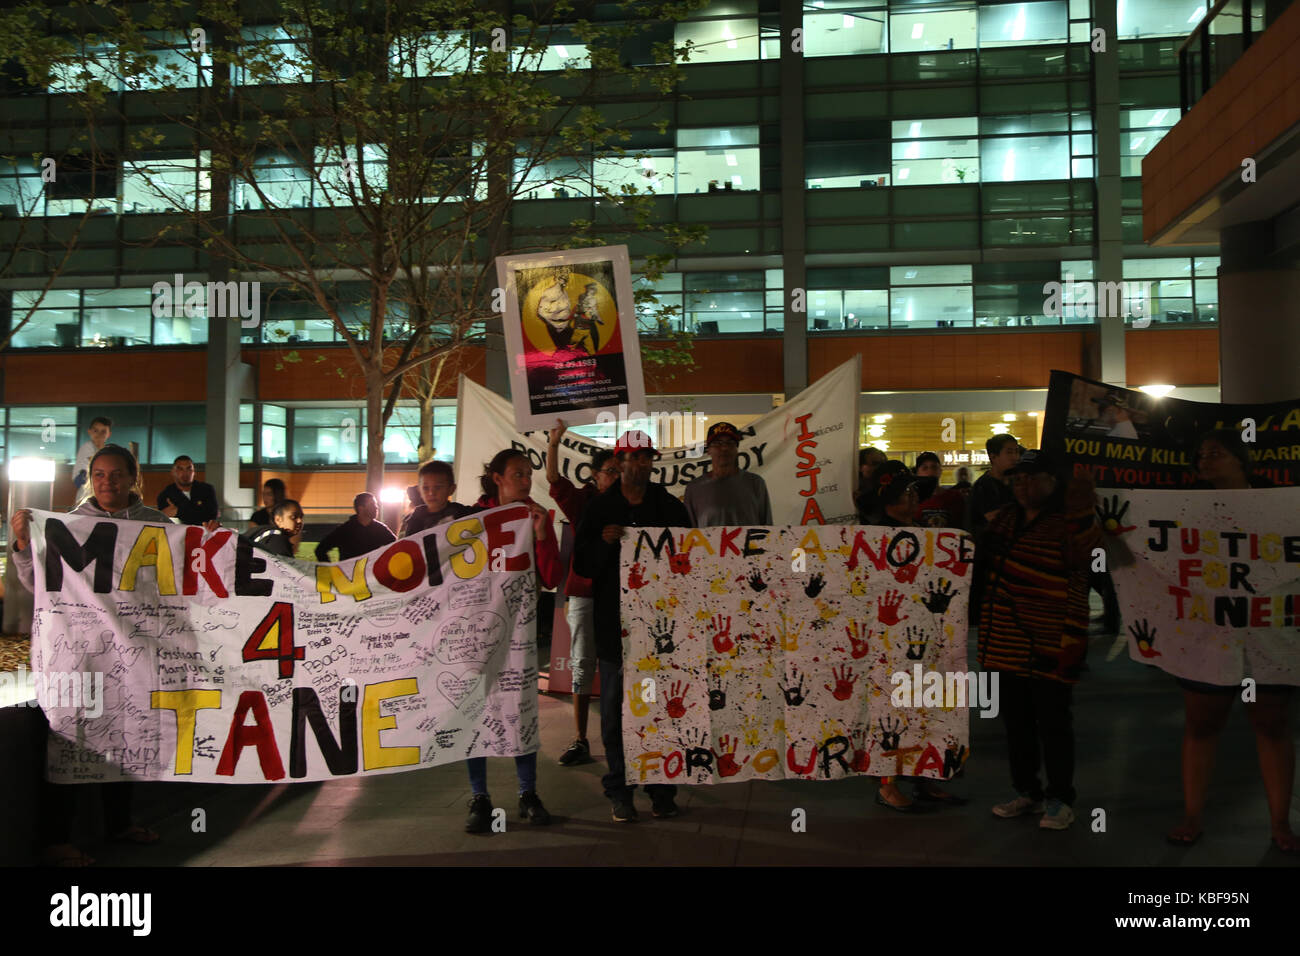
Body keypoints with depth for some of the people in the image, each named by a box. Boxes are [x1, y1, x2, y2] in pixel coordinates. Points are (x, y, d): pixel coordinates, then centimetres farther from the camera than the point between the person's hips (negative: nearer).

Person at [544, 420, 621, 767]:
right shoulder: (582, 501, 4)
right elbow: (554, 480, -11)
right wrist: (554, 443, -24)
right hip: (584, 592, 0)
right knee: (582, 665, 3)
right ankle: (580, 741, 8)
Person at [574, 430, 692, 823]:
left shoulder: (670, 506, 8)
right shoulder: (599, 508, 5)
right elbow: (582, 565, 3)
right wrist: (604, 542, -16)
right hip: (615, 624, -1)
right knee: (616, 709, 4)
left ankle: (662, 788, 15)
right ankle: (620, 791, 14)